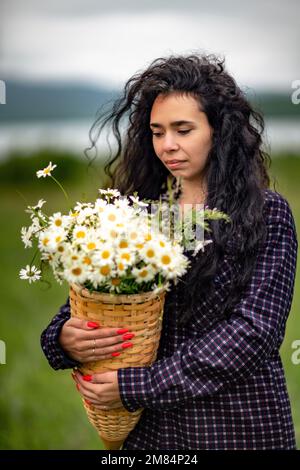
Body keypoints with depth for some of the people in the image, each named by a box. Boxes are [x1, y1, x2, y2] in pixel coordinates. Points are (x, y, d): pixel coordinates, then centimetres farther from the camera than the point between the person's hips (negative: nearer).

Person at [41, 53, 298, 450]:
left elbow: (254, 329, -16)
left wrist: (136, 386, -20)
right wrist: (64, 337, -20)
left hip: (239, 427, -3)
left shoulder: (268, 215, -8)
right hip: (150, 428, 3)